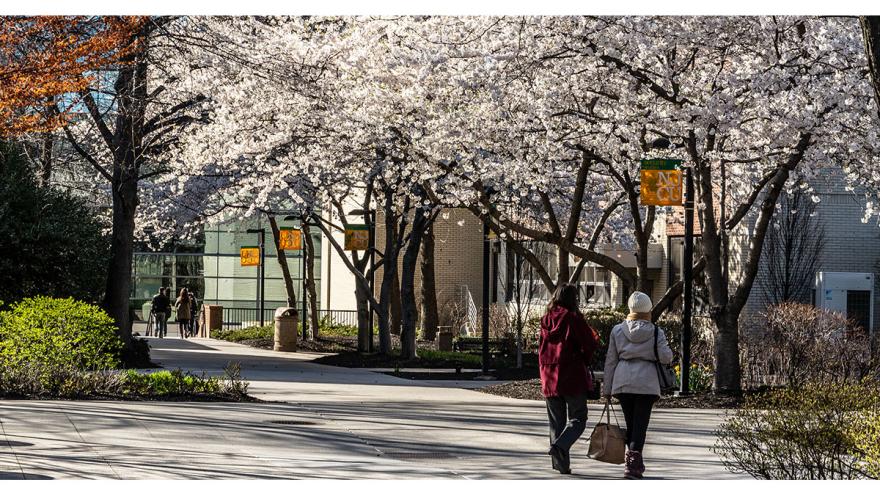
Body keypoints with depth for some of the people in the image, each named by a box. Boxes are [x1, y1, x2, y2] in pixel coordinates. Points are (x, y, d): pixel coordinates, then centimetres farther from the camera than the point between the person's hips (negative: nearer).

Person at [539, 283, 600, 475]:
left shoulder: (546, 320, 8)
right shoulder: (574, 318, -9)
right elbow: (591, 343, -11)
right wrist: (584, 361, 6)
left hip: (549, 378, 5)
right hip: (573, 377, -5)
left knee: (556, 421, 11)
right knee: (578, 419, 1)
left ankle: (561, 463, 8)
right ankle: (560, 446, -23)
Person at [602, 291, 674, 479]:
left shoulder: (617, 330, 5)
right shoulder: (656, 332, -1)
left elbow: (611, 361, 7)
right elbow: (666, 357, -7)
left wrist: (607, 389, 11)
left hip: (622, 382, 2)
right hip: (647, 383, -2)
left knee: (630, 423, 13)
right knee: (640, 424, -3)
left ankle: (636, 463, 19)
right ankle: (632, 465, -14)